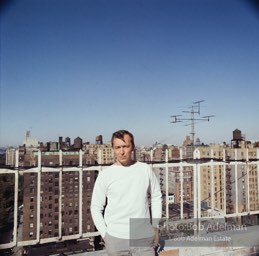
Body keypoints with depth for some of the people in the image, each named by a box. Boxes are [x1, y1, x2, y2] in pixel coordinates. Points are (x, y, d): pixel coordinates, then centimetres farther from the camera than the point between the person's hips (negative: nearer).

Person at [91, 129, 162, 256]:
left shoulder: (145, 169, -1)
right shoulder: (105, 175, -6)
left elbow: (156, 197, 9)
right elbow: (96, 207, 1)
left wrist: (155, 227, 7)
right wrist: (105, 234, -3)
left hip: (144, 238, 1)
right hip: (116, 239, -1)